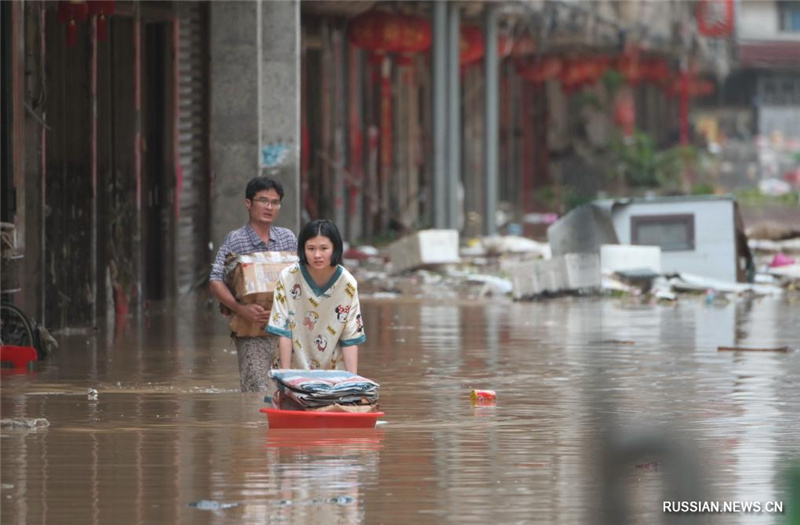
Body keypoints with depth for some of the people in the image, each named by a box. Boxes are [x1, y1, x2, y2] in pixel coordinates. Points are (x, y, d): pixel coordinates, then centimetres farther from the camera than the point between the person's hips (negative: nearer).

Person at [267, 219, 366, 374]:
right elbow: (283, 331, -11)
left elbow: (350, 338, -8)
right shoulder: (288, 278, -13)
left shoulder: (347, 284, -10)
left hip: (333, 371, 1)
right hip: (295, 368, -1)